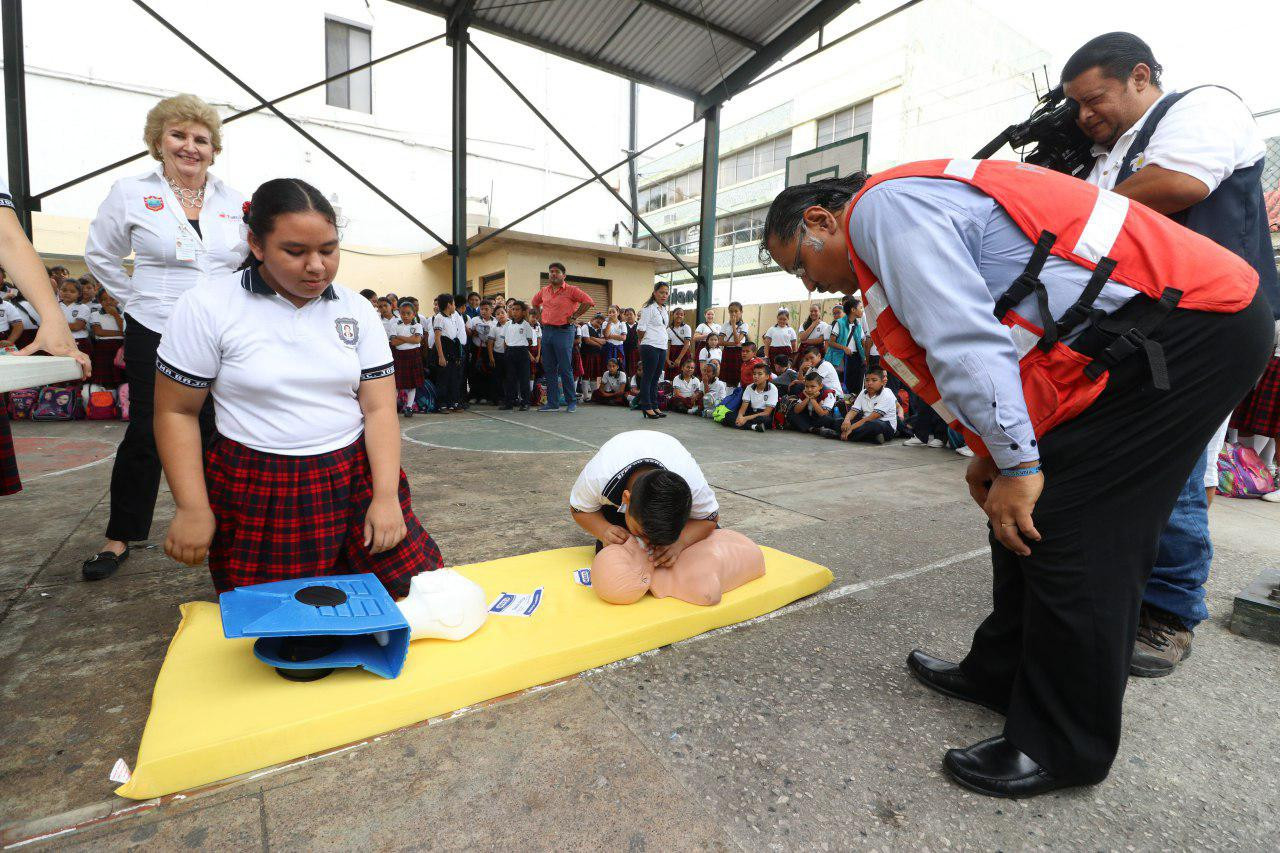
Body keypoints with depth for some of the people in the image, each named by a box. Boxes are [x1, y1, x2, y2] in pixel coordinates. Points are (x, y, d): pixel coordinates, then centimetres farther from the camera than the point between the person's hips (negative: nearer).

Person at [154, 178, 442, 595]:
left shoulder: (356, 309, 1)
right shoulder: (206, 308, -5)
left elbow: (379, 408, -3)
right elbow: (176, 412, 0)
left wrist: (386, 496, -11)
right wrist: (193, 509, -6)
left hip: (355, 478, 2)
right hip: (257, 495, -1)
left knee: (418, 587, -5)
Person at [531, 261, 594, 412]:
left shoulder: (571, 290, -6)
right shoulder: (544, 291, 13)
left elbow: (588, 302, -15)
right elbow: (535, 302, 32)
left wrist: (574, 316, -12)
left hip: (563, 331, -6)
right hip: (546, 331, 7)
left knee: (565, 369, -6)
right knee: (549, 369, 8)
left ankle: (572, 401, 6)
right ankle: (552, 403, 15)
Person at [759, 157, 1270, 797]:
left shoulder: (881, 206, -12)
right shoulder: (912, 205, 19)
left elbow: (966, 343, -23)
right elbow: (993, 337, 21)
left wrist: (1017, 464, -19)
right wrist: (994, 451, 17)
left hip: (1191, 326, -10)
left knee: (1072, 533, -9)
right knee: (1025, 517, 10)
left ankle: (1062, 749, 8)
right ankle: (1000, 676, 26)